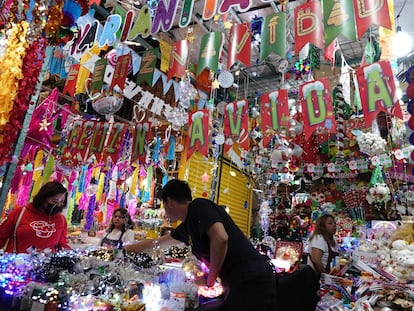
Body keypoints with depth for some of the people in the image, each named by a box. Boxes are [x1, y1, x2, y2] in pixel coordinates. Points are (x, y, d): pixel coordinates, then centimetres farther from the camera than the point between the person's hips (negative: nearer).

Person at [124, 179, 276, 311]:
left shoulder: (198, 206, -10)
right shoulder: (187, 225, 16)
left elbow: (220, 239, -25)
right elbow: (157, 242, 30)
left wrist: (211, 279, -11)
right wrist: (126, 249, 41)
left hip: (251, 280, -8)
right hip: (242, 281, 8)